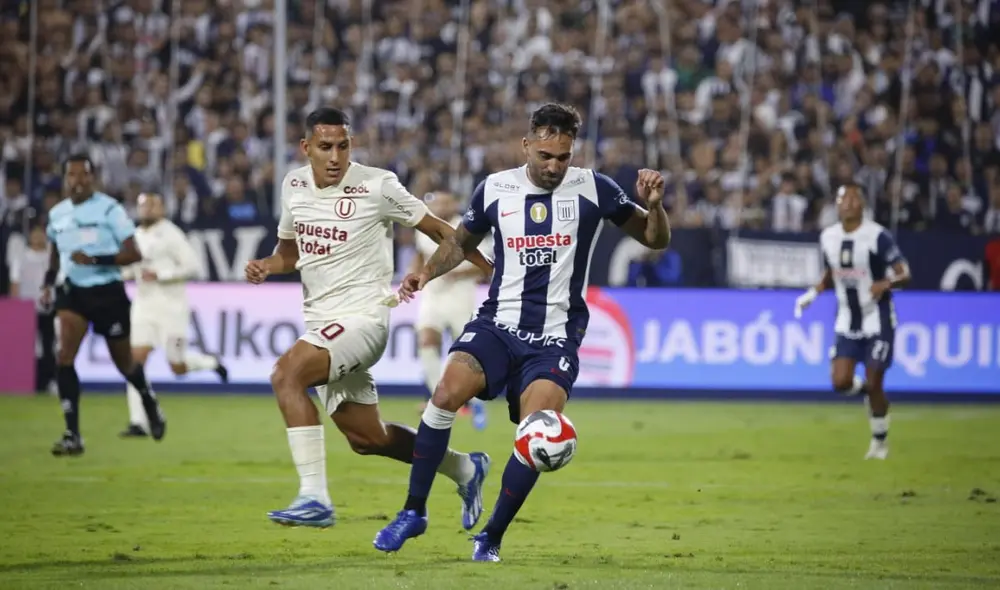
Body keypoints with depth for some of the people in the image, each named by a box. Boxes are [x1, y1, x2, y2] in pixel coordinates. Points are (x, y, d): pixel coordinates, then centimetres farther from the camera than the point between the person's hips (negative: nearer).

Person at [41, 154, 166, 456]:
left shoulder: (110, 209, -11)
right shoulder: (57, 214, 5)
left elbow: (133, 254, -14)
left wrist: (94, 260, -25)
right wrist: (48, 284, 9)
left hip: (108, 292, -3)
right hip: (73, 291, 3)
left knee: (124, 361, 11)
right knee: (64, 356, -17)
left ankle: (151, 405, 44)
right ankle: (72, 435, -17)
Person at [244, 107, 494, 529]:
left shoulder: (377, 185, -11)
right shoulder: (293, 185, 6)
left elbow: (438, 230, -1)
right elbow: (290, 250, 22)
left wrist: (495, 271, 2)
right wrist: (265, 266, -1)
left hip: (362, 316, -7)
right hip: (323, 322, 7)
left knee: (286, 375, -28)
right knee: (366, 438, 15)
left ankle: (314, 498, -28)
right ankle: (464, 469, 37)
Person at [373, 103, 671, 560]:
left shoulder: (593, 189, 0)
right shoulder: (494, 189, 4)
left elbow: (655, 239, 7)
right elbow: (462, 241, 21)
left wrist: (653, 205, -14)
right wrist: (426, 273, 3)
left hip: (555, 337, -1)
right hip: (497, 322, 1)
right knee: (447, 393, -24)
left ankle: (490, 539, 1)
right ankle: (413, 512, -10)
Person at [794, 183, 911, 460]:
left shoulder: (877, 236, -15)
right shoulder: (828, 237, 2)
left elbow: (904, 274, -16)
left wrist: (885, 284, -36)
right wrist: (813, 293, 1)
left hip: (877, 320, -5)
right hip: (847, 321, 5)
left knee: (874, 386, -4)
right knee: (841, 382, -8)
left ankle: (879, 441, 17)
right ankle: (865, 389, 27)